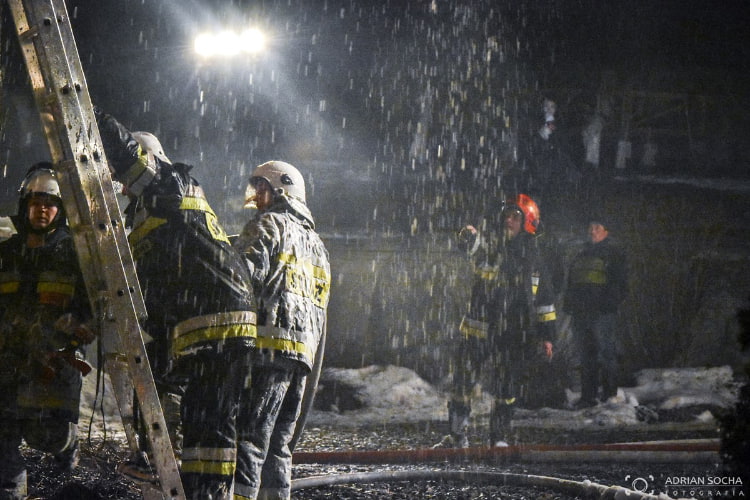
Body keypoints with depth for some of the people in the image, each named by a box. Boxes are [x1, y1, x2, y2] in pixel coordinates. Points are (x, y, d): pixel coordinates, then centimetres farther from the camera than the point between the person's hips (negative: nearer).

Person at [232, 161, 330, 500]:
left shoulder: (268, 225, 2)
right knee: (277, 443, 10)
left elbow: (247, 274, -14)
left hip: (269, 344, -8)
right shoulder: (315, 242, 28)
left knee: (248, 437, -14)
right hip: (303, 352, 8)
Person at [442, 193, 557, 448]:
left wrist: (547, 335, 10)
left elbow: (545, 299, 13)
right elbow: (477, 246, -23)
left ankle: (500, 437, 14)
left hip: (511, 334, 2)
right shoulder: (491, 242, 1)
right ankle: (458, 434, 10)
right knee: (463, 383, 0)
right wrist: (469, 237, -47)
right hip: (478, 328, -2)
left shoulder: (533, 257, 8)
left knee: (506, 389, 3)